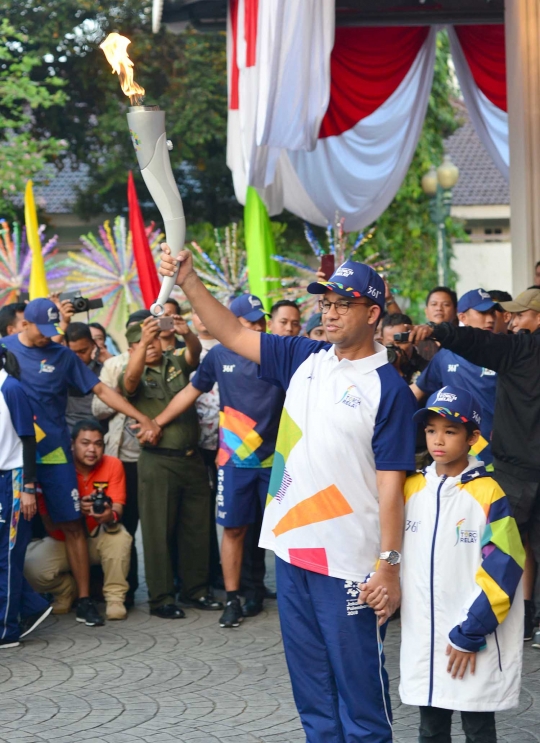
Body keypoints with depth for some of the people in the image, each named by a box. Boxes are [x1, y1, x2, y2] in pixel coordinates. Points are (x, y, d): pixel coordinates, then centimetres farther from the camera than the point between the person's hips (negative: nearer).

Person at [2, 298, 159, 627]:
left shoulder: (62, 355, 4)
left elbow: (101, 389, 4)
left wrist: (143, 418, 0)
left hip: (54, 452, 1)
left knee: (72, 524, 0)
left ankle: (85, 599, 5)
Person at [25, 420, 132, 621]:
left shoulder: (113, 465, -12)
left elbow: (117, 508, -18)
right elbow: (49, 522, -16)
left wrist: (111, 516, -44)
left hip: (98, 540, 0)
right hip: (63, 541, 0)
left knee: (119, 536, -34)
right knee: (32, 567, -27)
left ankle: (115, 596, -14)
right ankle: (67, 589, 7)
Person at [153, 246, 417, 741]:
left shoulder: (389, 389, -10)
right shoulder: (305, 358, 7)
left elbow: (391, 483, -12)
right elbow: (232, 335, 11)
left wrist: (389, 564, -15)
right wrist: (188, 281, 0)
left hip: (349, 559, -6)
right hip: (292, 546, 6)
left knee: (358, 673, 1)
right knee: (308, 672, 16)